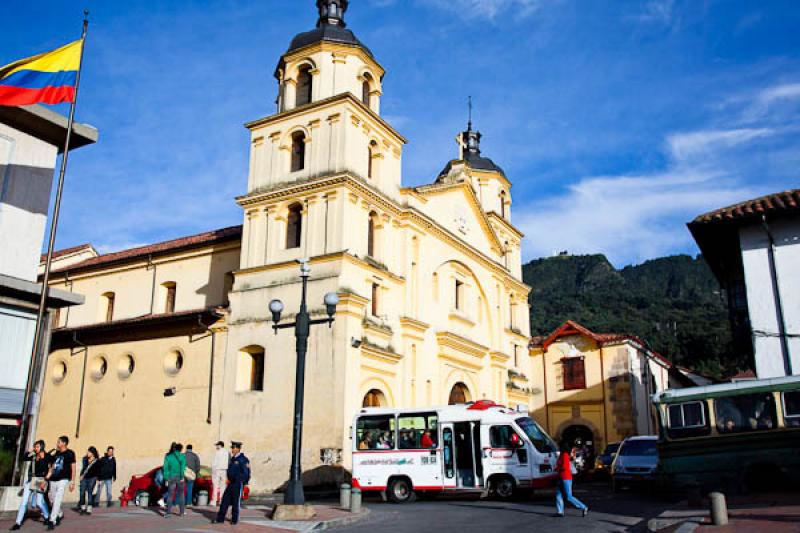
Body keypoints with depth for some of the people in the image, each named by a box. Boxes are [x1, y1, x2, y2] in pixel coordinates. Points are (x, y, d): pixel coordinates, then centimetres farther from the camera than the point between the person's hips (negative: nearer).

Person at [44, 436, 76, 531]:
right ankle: (60, 514, 33)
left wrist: (72, 482, -9)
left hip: (63, 480, -6)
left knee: (57, 500, -13)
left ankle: (52, 521, -12)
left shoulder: (69, 453, -3)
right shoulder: (56, 454, 14)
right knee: (53, 500, 11)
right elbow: (52, 468, 18)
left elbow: (73, 468, -4)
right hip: (53, 480, 6)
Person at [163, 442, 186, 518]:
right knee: (181, 494, 12)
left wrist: (166, 479, 0)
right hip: (179, 477, -1)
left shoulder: (168, 456, 3)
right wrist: (182, 477, -10)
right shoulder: (182, 456, -3)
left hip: (171, 477, 1)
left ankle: (167, 512, -7)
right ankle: (182, 512, 17)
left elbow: (166, 468, -1)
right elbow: (183, 467, -11)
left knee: (170, 495, 3)